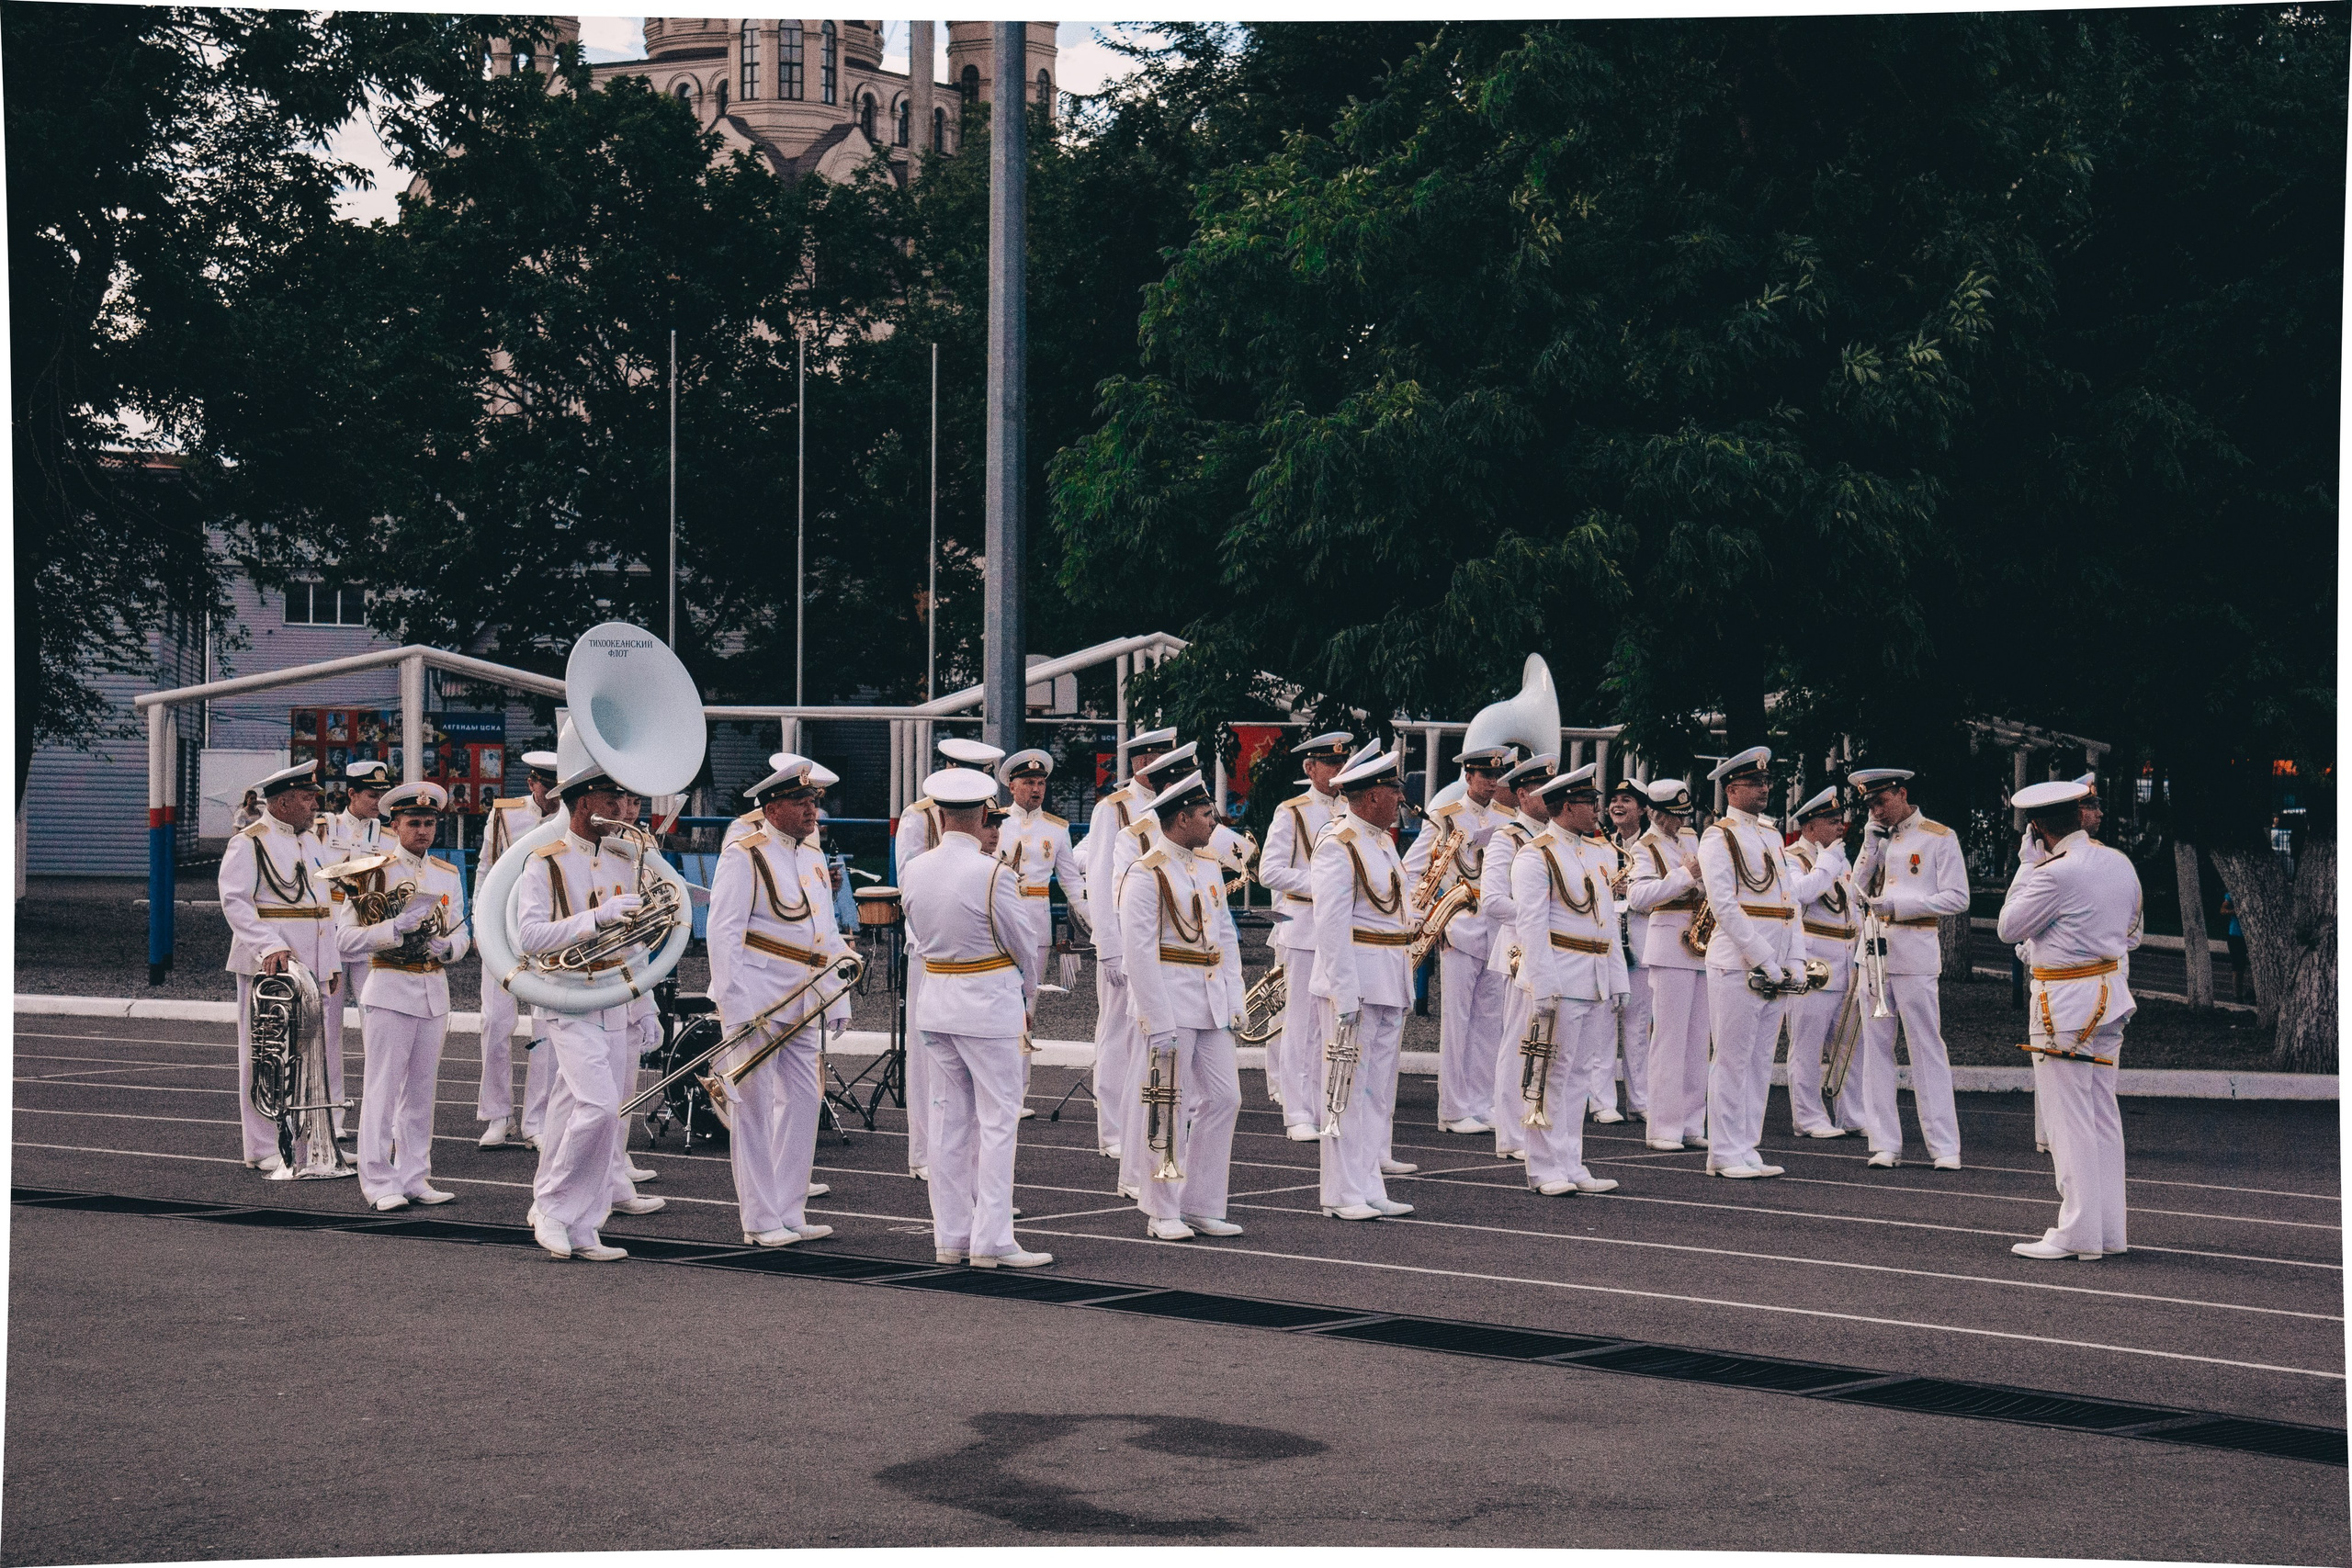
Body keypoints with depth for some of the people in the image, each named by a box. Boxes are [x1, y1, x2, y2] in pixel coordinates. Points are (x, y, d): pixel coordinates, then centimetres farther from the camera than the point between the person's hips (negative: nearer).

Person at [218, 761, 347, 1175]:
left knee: (321, 1057, 8)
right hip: (268, 968, -7)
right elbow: (235, 902, -16)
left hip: (314, 969, 7)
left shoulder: (312, 843, 17)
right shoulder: (249, 845, -7)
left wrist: (333, 962, 15)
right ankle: (264, 1151, 3)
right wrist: (270, 946, -27)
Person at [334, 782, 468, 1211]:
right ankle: (379, 1182, -1)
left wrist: (447, 947, -7)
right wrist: (398, 928, -21)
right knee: (383, 1087, -5)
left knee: (422, 1089, 9)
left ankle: (415, 1178, 15)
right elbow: (347, 936, -9)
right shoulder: (373, 871, -4)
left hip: (434, 989, 6)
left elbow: (460, 931, 15)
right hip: (390, 988, -5)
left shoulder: (448, 875, 12)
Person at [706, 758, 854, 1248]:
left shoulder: (814, 860, 15)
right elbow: (722, 932, -12)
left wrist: (838, 1001, 14)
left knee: (804, 1100, 7)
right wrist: (735, 1004, -18)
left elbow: (829, 937, 20)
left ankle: (790, 1215, 15)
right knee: (754, 1105, -2)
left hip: (801, 1004, 7)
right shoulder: (745, 857, -8)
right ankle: (760, 1221, 2)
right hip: (755, 999, -7)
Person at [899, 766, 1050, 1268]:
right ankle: (991, 1240, -2)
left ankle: (950, 1236, 15)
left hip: (935, 1001, 6)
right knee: (997, 1121, -1)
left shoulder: (913, 872, 0)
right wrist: (1028, 1000, 12)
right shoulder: (994, 875, -17)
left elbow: (915, 942, 11)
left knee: (948, 1118, 11)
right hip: (991, 1003, -6)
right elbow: (1023, 946, -6)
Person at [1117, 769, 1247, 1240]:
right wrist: (1159, 1022, -19)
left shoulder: (1209, 866, 13)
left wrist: (1232, 1000, 9)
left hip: (1211, 1002, 8)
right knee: (1168, 1106, -1)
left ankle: (1202, 1206, 16)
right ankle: (1162, 1213, 8)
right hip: (1170, 999, -8)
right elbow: (1139, 951, -16)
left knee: (1224, 1098, 7)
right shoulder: (1146, 874, -13)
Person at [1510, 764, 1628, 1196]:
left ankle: (1570, 1167, 14)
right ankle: (1546, 1171, 1)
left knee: (1580, 1073, 10)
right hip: (1560, 978, -8)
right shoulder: (1536, 856, -8)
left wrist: (1618, 981, 15)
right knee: (1552, 1075, -3)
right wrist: (1542, 989, -19)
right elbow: (1531, 925, -13)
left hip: (1597, 982, 8)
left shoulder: (1601, 852, 17)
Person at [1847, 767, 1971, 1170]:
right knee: (1876, 1048, 2)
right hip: (1873, 951, 6)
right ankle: (1884, 1144, 4)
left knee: (1927, 1048, -6)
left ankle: (1945, 1147, -4)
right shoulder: (1877, 838, 17)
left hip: (1914, 953, -6)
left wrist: (1897, 905, -13)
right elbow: (1856, 895, 10)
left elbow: (1957, 898, -7)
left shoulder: (1939, 837, 0)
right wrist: (1872, 845, 1)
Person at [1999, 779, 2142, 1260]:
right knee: (2103, 1116, 12)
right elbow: (2132, 932, 18)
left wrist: (2024, 872, 3)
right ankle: (2109, 1232, 17)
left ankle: (2078, 1235, 0)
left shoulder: (2055, 874, -19)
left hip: (2064, 1003, -8)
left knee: (2069, 1121, -3)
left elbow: (2009, 927, -6)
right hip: (2110, 994, 8)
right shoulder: (2120, 864, 6)